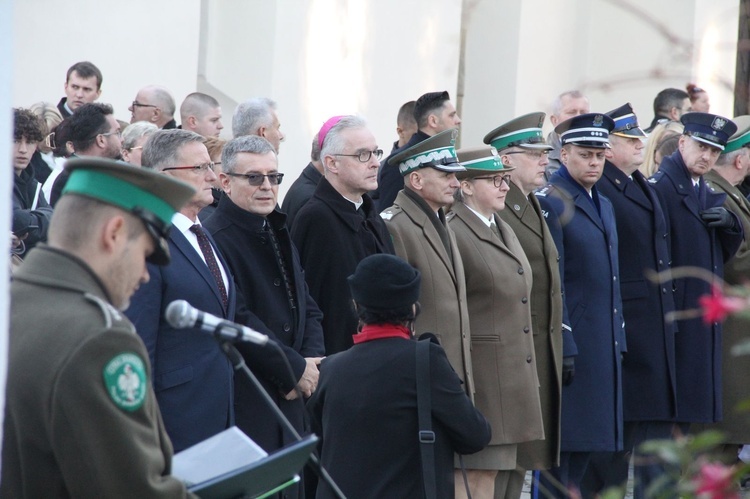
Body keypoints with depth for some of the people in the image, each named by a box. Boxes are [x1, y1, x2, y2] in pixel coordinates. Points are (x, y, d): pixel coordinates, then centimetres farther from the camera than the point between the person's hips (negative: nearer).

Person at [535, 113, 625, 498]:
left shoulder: (604, 205, 18)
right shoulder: (550, 202, -10)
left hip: (604, 346, 8)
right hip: (571, 342, -8)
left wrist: (619, 342, 16)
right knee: (561, 443, -5)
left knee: (585, 444, 11)